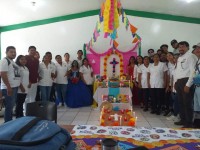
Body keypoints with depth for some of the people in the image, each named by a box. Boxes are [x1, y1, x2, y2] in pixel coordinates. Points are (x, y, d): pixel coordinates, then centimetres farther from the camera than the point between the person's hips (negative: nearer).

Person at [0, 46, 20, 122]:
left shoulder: (12, 61, 16)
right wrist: (9, 87, -23)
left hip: (15, 87, 9)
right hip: (8, 88, -9)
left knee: (11, 106, 16)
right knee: (9, 107, -3)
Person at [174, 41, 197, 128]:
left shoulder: (190, 56, -7)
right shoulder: (179, 58, 19)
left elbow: (193, 71, -16)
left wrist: (188, 85, -21)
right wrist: (176, 82, 15)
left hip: (186, 81, -9)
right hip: (179, 82, 9)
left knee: (187, 103, -3)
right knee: (181, 102, 15)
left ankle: (189, 123, 9)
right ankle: (183, 120, 28)